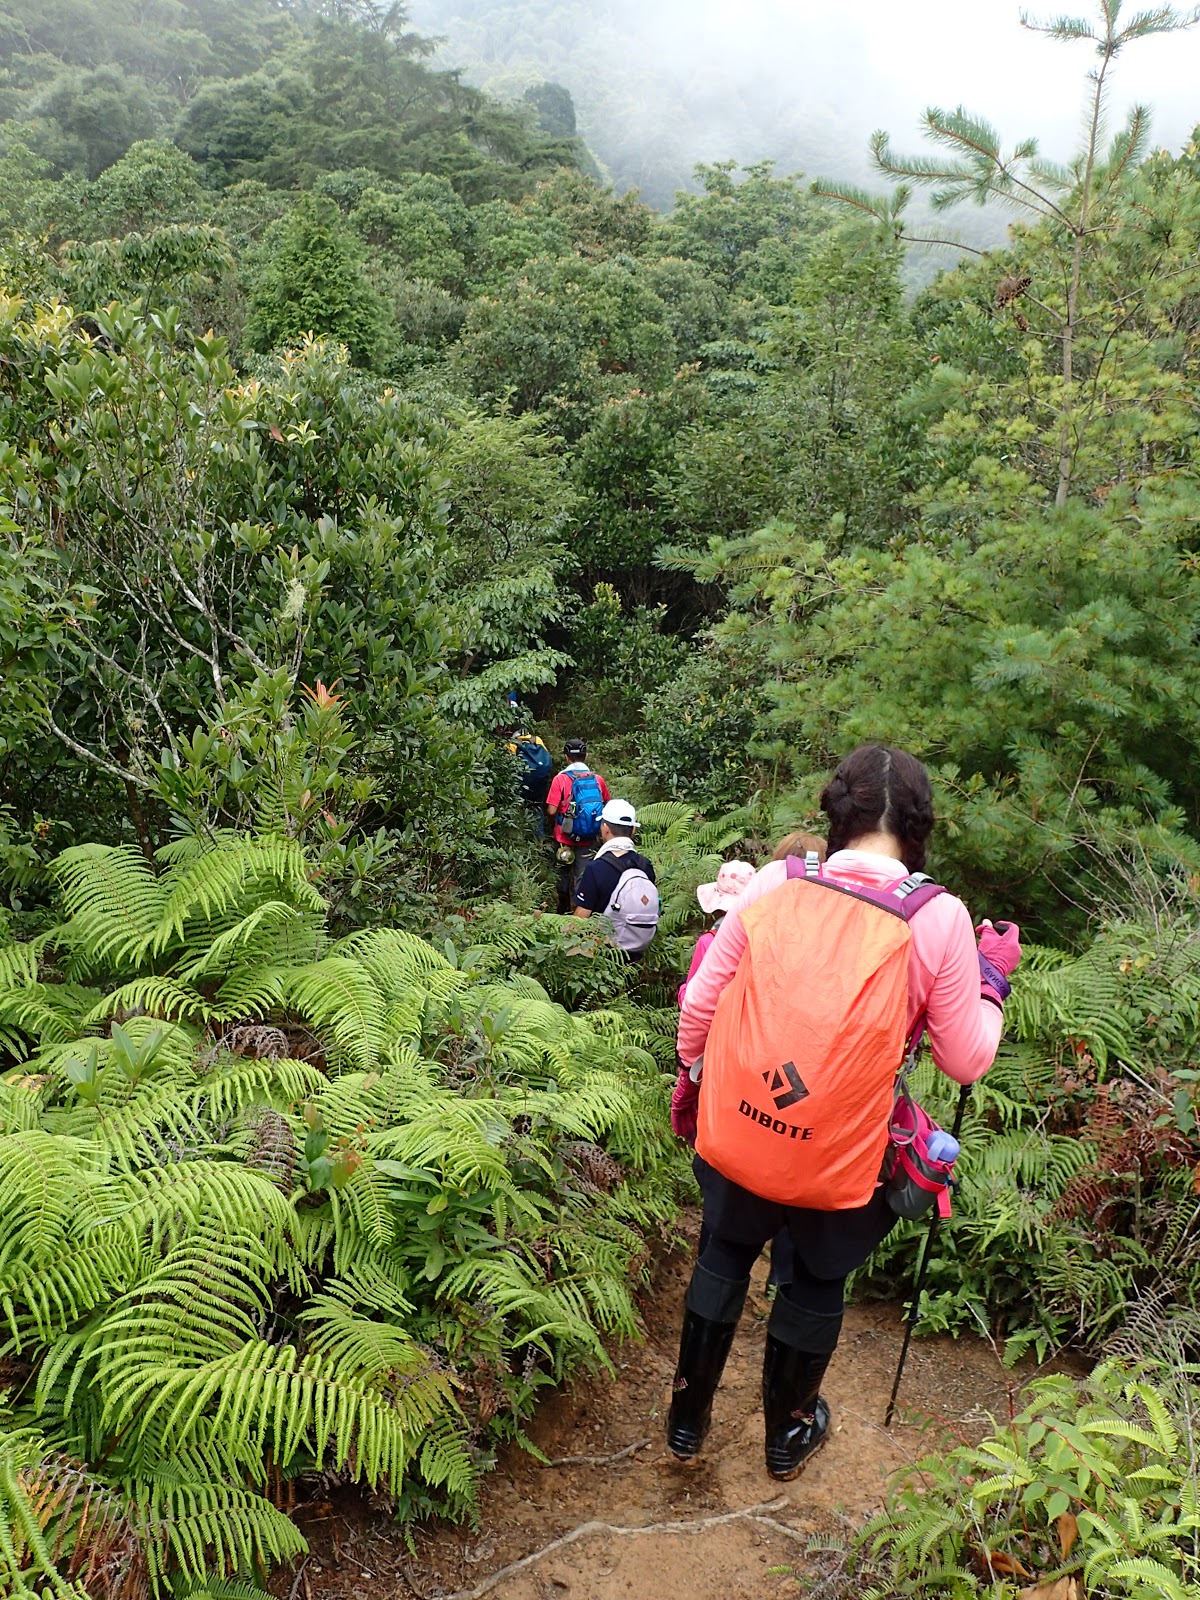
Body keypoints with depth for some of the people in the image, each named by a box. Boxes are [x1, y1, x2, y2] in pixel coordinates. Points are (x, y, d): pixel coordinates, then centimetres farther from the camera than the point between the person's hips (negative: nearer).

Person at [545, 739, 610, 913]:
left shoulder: (561, 779, -11)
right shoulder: (598, 779, -2)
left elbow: (551, 811, -14)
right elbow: (608, 805, 9)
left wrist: (553, 826, 6)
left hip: (566, 838, -1)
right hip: (590, 840, 2)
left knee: (563, 876, 17)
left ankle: (562, 913, 29)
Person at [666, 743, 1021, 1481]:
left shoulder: (775, 883, -9)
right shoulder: (939, 919, -14)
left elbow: (698, 1006, -3)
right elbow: (967, 1062, -7)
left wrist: (693, 1073, 16)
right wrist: (992, 980, 9)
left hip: (737, 1135, 2)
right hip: (839, 1158, -1)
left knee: (725, 1257, 26)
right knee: (817, 1282, 25)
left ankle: (689, 1415, 44)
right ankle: (787, 1432, 47)